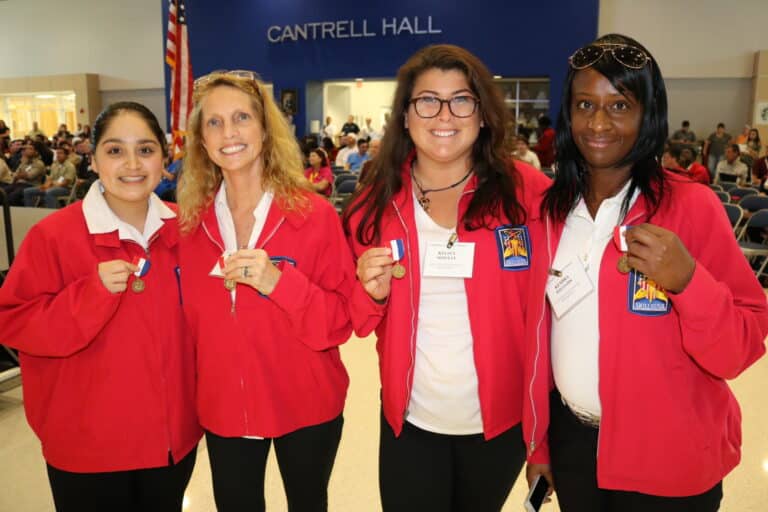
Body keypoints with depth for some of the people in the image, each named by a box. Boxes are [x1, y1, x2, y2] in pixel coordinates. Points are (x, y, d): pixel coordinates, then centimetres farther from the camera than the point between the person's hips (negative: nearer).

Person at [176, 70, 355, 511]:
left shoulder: (315, 214, -14)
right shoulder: (191, 222, -4)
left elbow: (342, 320, -14)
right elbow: (190, 321, 6)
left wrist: (279, 283, -28)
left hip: (306, 406, -2)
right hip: (223, 408, 3)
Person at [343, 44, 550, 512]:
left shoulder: (528, 192, -13)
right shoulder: (376, 203, -5)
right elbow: (361, 322, 3)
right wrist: (372, 294, -18)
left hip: (502, 417, 0)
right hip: (411, 420, 1)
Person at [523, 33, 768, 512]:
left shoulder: (693, 207, -14)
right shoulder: (552, 208, -3)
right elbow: (540, 331, 2)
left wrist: (687, 280, -30)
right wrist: (538, 442, 7)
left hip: (666, 460, -3)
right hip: (571, 438, 3)